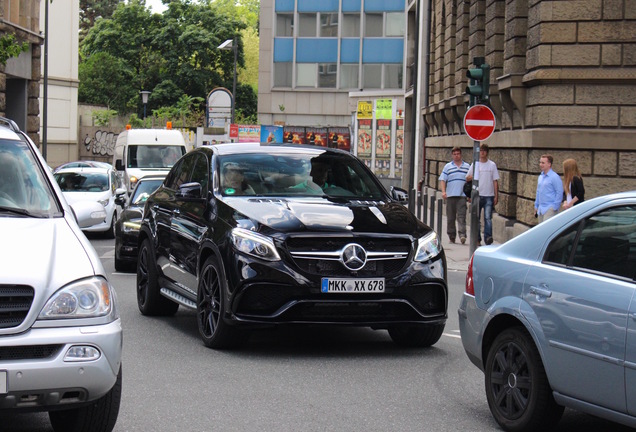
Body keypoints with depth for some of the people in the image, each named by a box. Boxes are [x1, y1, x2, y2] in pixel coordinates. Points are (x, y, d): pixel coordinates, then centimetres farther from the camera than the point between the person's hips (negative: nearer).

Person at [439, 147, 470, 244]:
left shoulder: (467, 167, 12)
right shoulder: (447, 166, 10)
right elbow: (442, 179, 6)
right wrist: (443, 191, -8)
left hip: (462, 195, -1)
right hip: (450, 195, 1)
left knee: (461, 216, -12)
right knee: (450, 217, 4)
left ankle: (462, 235, -22)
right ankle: (451, 236, 12)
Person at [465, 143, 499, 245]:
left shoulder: (492, 165, 5)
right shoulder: (474, 164, 8)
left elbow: (495, 181, 5)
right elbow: (467, 178, 12)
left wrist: (496, 196, -1)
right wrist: (472, 177, -12)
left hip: (489, 196, -2)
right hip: (477, 195, 2)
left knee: (488, 218, -9)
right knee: (476, 218, 5)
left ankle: (488, 237, -14)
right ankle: (477, 239, 11)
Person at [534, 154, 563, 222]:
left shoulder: (555, 177, -10)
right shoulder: (540, 176, 14)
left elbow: (559, 193, -12)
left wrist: (554, 207, -14)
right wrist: (536, 206, 19)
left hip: (549, 209, -8)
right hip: (541, 209, 8)